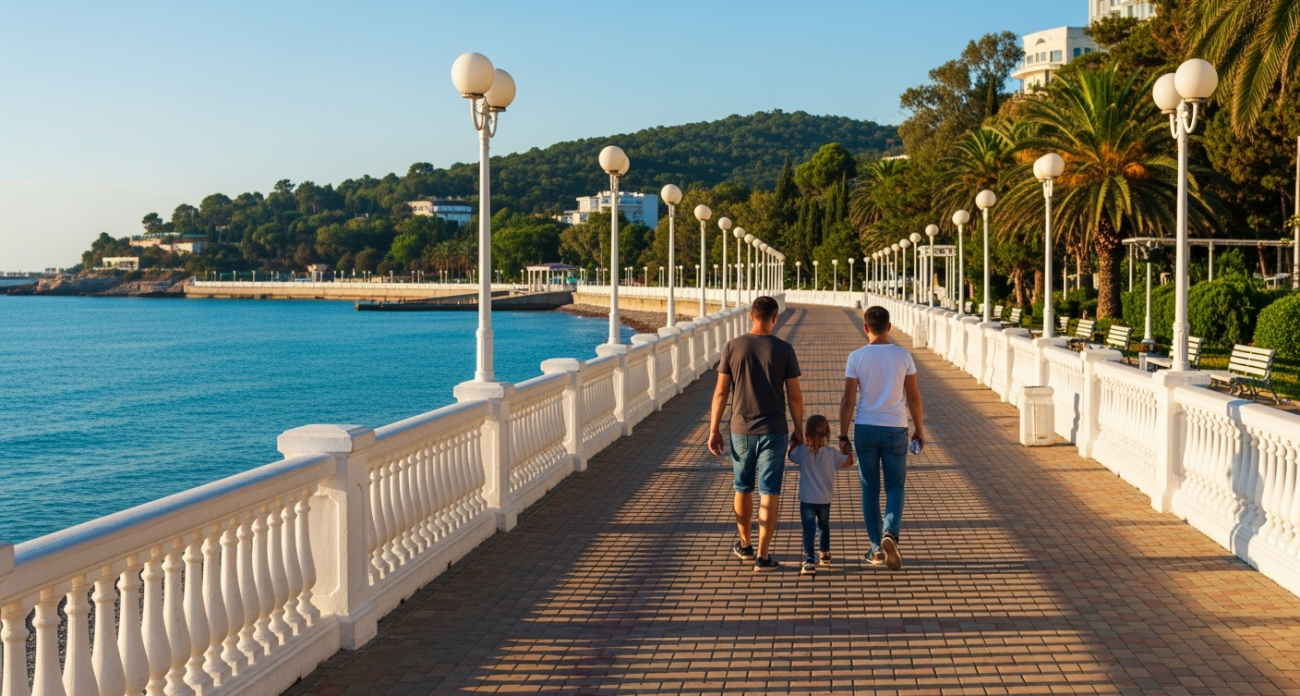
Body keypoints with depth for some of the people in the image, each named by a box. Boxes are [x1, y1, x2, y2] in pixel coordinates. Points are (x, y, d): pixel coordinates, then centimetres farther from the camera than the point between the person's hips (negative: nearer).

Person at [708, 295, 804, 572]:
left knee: (743, 489, 17)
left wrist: (714, 429, 5)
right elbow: (794, 396, -3)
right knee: (769, 493, 3)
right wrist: (798, 430, 9)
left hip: (741, 430, 2)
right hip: (774, 430, -1)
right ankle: (763, 556, 2)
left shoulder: (732, 347, -4)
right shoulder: (784, 350, -6)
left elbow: (721, 392, -3)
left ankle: (745, 545, 33)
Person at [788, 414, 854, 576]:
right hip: (825, 500, 3)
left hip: (807, 500, -2)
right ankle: (825, 554, 42)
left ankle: (809, 562, -19)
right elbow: (849, 462, 9)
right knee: (824, 526, 25)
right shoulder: (832, 453, -7)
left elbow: (790, 455, 12)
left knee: (808, 530, -6)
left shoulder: (802, 451, -10)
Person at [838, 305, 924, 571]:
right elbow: (913, 397, 0)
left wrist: (843, 436, 0)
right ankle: (890, 534, -15)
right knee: (895, 487, 10)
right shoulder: (903, 355, -2)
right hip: (895, 429, 0)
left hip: (865, 429, 0)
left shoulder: (857, 357, -5)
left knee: (870, 490, 10)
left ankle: (877, 549, 13)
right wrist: (919, 430, 12)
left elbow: (848, 401, -6)